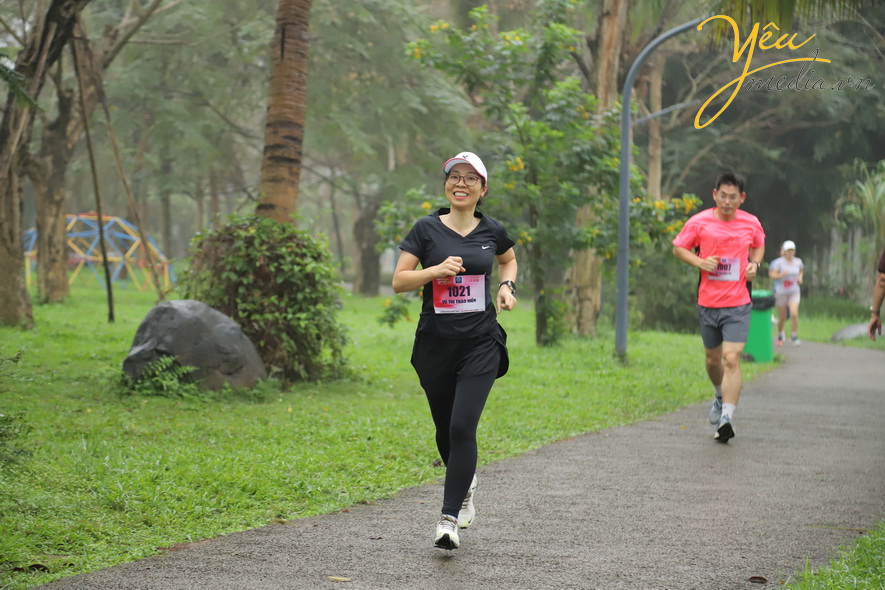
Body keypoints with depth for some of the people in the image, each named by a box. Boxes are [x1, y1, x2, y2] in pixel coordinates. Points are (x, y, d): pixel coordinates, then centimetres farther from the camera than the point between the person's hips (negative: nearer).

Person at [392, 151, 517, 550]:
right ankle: (466, 485, 44)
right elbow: (399, 281, -3)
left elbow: (509, 260, 26)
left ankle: (449, 519, -14)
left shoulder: (491, 232, 4)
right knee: (445, 430, 12)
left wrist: (506, 286, 6)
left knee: (462, 426, -16)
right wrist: (435, 270, -19)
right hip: (435, 344, 1)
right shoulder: (427, 229, -1)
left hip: (480, 343, -1)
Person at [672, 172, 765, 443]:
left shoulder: (751, 224, 0)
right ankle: (721, 397, 46)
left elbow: (759, 245, 21)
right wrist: (700, 262, -12)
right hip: (707, 302, 2)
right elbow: (678, 248, 6)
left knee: (731, 359, -15)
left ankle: (727, 418, -19)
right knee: (713, 359, 15)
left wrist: (755, 263, 0)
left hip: (738, 304, -2)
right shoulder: (699, 222, -5)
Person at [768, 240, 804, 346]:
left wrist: (800, 278, 3)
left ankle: (794, 336, -1)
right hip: (781, 292, -2)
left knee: (794, 314, -17)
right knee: (782, 317, 8)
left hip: (794, 292, 2)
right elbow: (772, 274, -14)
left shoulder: (798, 262, 2)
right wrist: (781, 275, -31)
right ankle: (780, 335, 35)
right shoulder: (779, 262, -11)